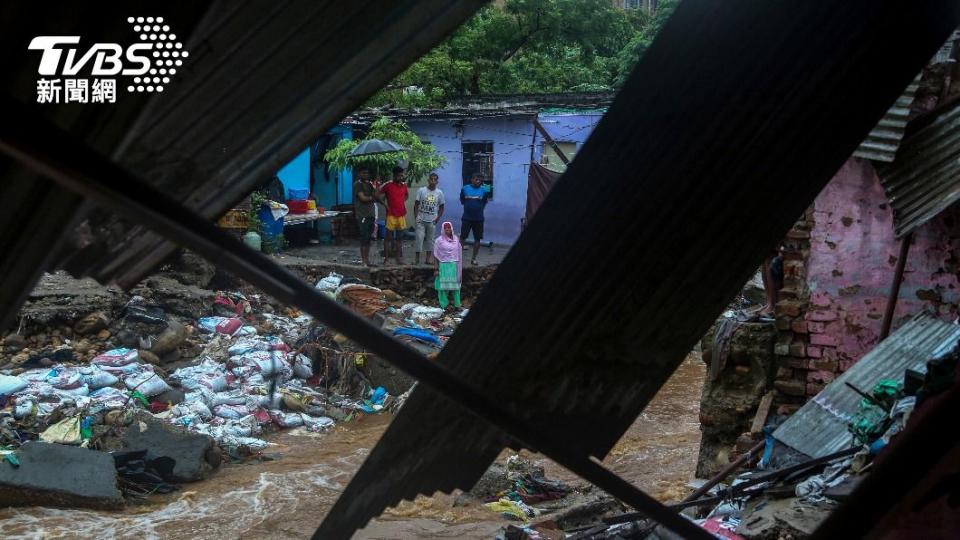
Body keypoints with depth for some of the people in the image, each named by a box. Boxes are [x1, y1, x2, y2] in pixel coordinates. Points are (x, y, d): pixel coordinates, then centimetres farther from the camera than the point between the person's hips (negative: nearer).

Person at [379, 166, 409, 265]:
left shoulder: (404, 185, 9)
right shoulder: (388, 185, -6)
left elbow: (407, 195, 29)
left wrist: (403, 201, 12)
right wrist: (385, 204, -8)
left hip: (401, 215, 5)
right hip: (391, 215, -5)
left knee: (399, 237, 9)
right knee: (388, 237, -2)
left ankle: (399, 258, 16)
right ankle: (386, 259, 1)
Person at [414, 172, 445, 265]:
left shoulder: (439, 193, 2)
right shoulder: (421, 190, -3)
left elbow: (441, 207, 9)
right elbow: (416, 204, 1)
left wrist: (438, 218, -1)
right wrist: (416, 217, -6)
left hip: (432, 221, 2)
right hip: (421, 220, -2)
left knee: (430, 239, 7)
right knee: (419, 238, -4)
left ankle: (428, 258, 15)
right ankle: (417, 258, 3)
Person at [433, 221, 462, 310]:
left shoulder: (456, 239, 6)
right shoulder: (439, 241, -3)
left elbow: (459, 253, 11)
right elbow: (436, 256, -2)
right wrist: (436, 268, -7)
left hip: (454, 266, 3)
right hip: (444, 266, -3)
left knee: (456, 285, 6)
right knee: (443, 286, 0)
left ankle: (457, 305, 14)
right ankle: (443, 305, 9)